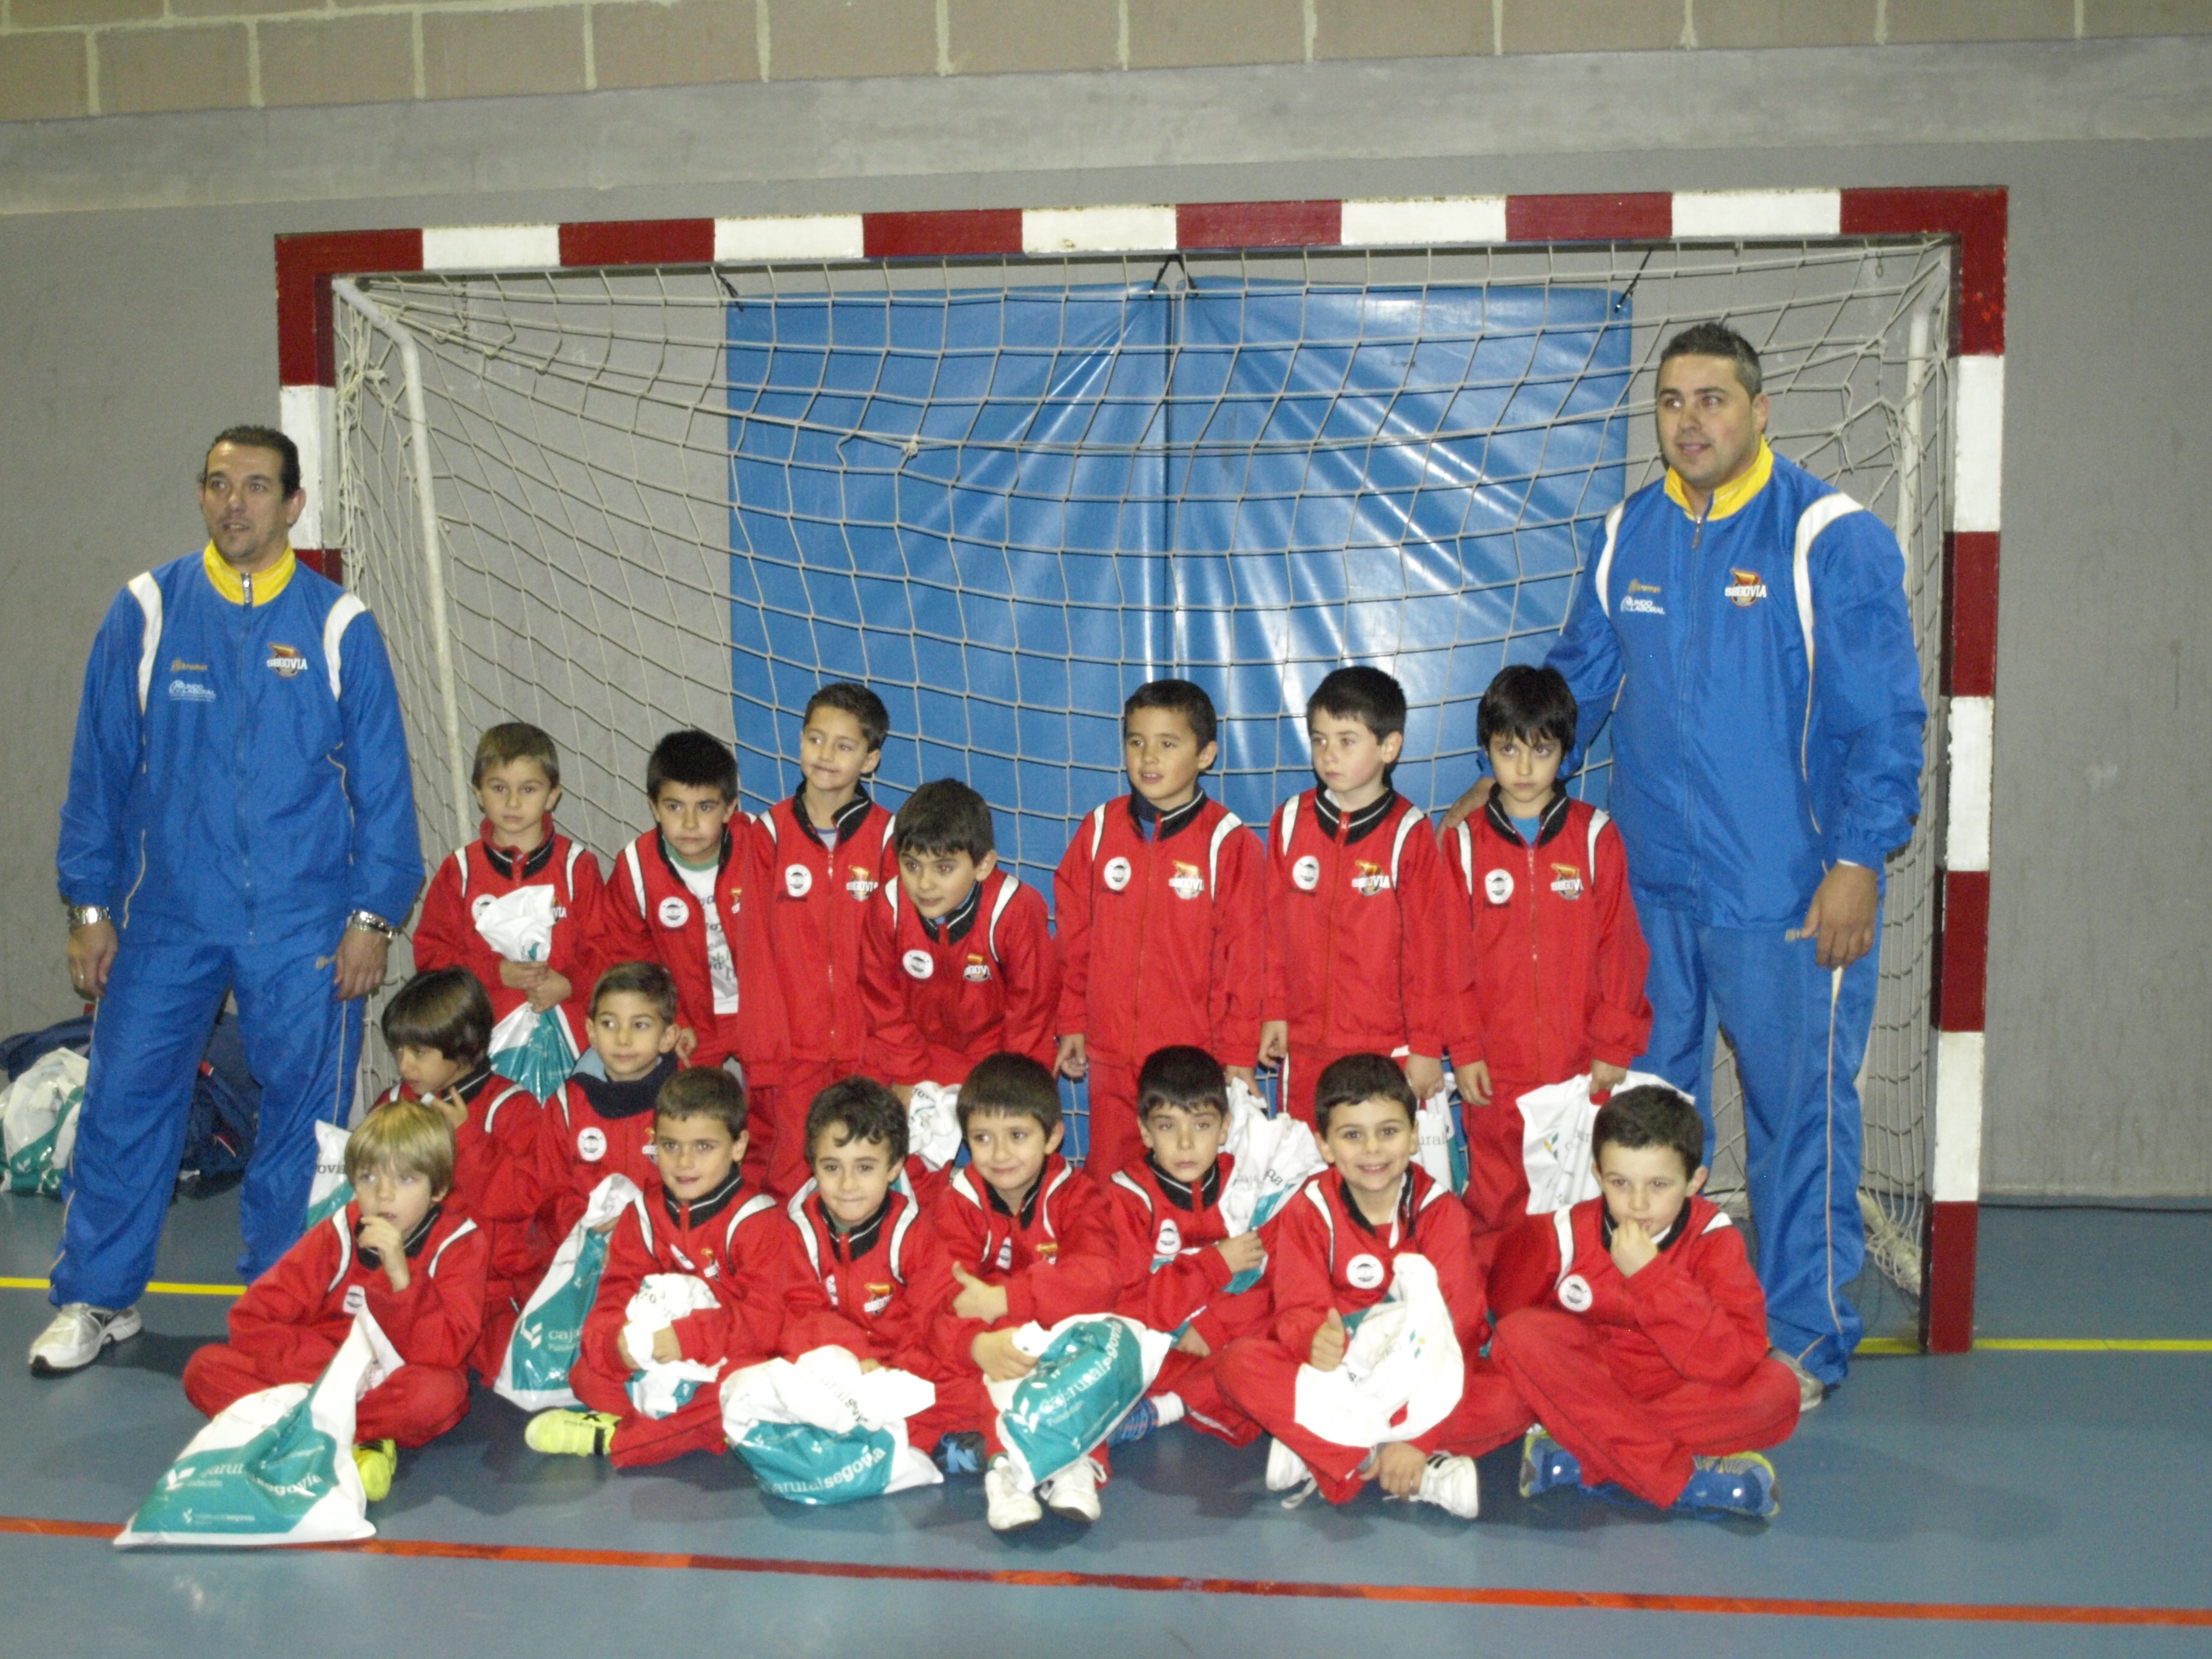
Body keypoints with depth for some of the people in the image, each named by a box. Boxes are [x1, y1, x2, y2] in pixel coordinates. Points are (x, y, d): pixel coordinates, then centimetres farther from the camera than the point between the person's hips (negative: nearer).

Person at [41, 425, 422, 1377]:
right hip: (166, 914, 1)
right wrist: (90, 907, 3)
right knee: (124, 1100, 3)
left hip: (304, 923, -1)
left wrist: (373, 914, -2)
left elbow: (381, 778, 2)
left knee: (304, 1110, 5)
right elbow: (100, 765, 6)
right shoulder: (147, 610, 2)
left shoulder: (336, 624, 0)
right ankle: (96, 1298, 21)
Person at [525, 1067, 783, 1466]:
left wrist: (690, 1338, -25)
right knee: (586, 1373, -15)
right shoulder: (642, 1216, 7)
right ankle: (701, 1429, -21)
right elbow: (615, 1295, 3)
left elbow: (768, 1318, -16)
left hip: (727, 1362, -4)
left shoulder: (754, 1222, -8)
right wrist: (617, 1340, -20)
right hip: (651, 1365, 5)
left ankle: (611, 1438, -28)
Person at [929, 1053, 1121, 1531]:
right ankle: (1005, 1461, -32)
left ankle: (1077, 1458, -29)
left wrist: (1003, 1300, -29)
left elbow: (1099, 1279, -22)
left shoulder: (1077, 1197, -3)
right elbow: (942, 1300, -15)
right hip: (994, 1355, 0)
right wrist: (979, 1345, -39)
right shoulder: (956, 1205, -1)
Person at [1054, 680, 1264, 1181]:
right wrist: (1071, 1023, 10)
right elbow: (1073, 937, 10)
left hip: (1195, 1056, -3)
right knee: (1107, 1180, 11)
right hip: (1110, 1052, 3)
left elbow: (1246, 958, -5)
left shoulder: (1229, 844, -8)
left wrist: (1238, 1055, -3)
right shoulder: (1099, 830, 2)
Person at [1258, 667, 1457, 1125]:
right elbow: (1274, 927, 8)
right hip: (1304, 1049, 3)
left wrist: (1427, 1046, -3)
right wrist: (1273, 1012, 8)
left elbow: (1431, 945, -4)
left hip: (1388, 1051, -3)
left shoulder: (1409, 834, -7)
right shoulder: (1291, 821, 3)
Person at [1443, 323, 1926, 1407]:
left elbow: (1882, 716, -8)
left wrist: (1857, 861, -14)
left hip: (1790, 896, -5)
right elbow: (1577, 680, 18)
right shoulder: (1629, 535, 9)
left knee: (1797, 1113, 5)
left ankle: (1803, 1341, 21)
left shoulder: (1831, 536, -7)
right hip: (1649, 883, 5)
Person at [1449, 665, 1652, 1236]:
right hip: (1496, 1067, 0)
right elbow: (1454, 955, 3)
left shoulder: (1595, 835, 2)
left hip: (1582, 1062, 0)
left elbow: (1620, 947, 3)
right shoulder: (1465, 841, 2)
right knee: (1496, 1203, 7)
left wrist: (1614, 1045, 0)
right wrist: (1463, 1048, -2)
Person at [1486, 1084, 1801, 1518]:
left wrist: (1651, 1275, -33)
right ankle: (1688, 1480, -28)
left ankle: (1580, 1460, -26)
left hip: (1681, 1398, 0)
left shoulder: (1714, 1240, -16)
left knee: (1777, 1389, -28)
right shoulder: (1567, 1234, -13)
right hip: (1586, 1391, 1)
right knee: (1519, 1335, -28)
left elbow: (1734, 1361, -28)